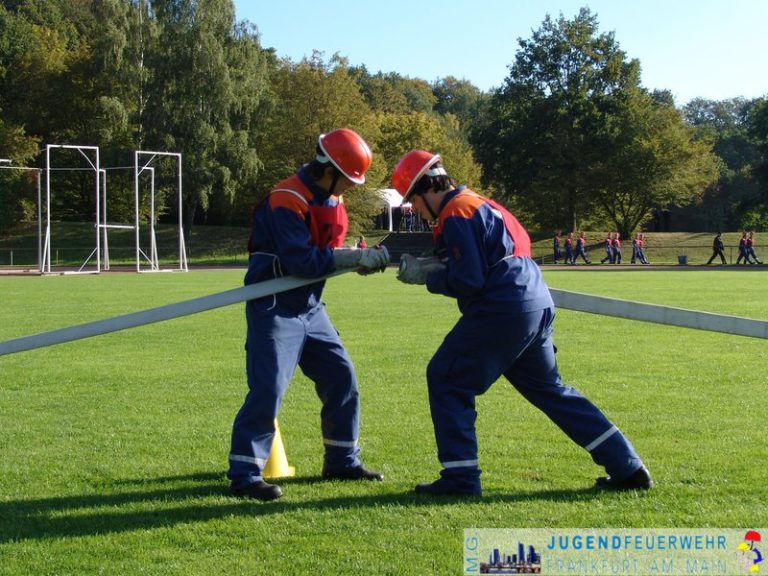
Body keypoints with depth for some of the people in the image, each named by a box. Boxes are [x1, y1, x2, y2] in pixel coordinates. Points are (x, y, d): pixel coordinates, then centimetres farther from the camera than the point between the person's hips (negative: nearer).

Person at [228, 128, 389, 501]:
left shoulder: (331, 199, 8)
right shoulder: (287, 201, -21)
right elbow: (301, 260, -27)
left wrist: (362, 258, -7)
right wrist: (356, 257, -25)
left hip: (309, 307, 9)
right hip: (275, 308, -9)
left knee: (341, 378, 11)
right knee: (268, 388, -15)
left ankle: (342, 461, 24)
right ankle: (244, 474, -8)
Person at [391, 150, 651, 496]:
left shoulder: (456, 215, -10)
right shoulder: (479, 203, 21)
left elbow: (468, 282, -16)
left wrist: (426, 277, -3)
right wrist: (430, 266, 13)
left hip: (501, 310, -10)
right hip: (537, 304, 10)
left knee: (445, 379, 0)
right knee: (549, 389, 19)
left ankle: (459, 477, -2)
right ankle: (627, 468, 19)